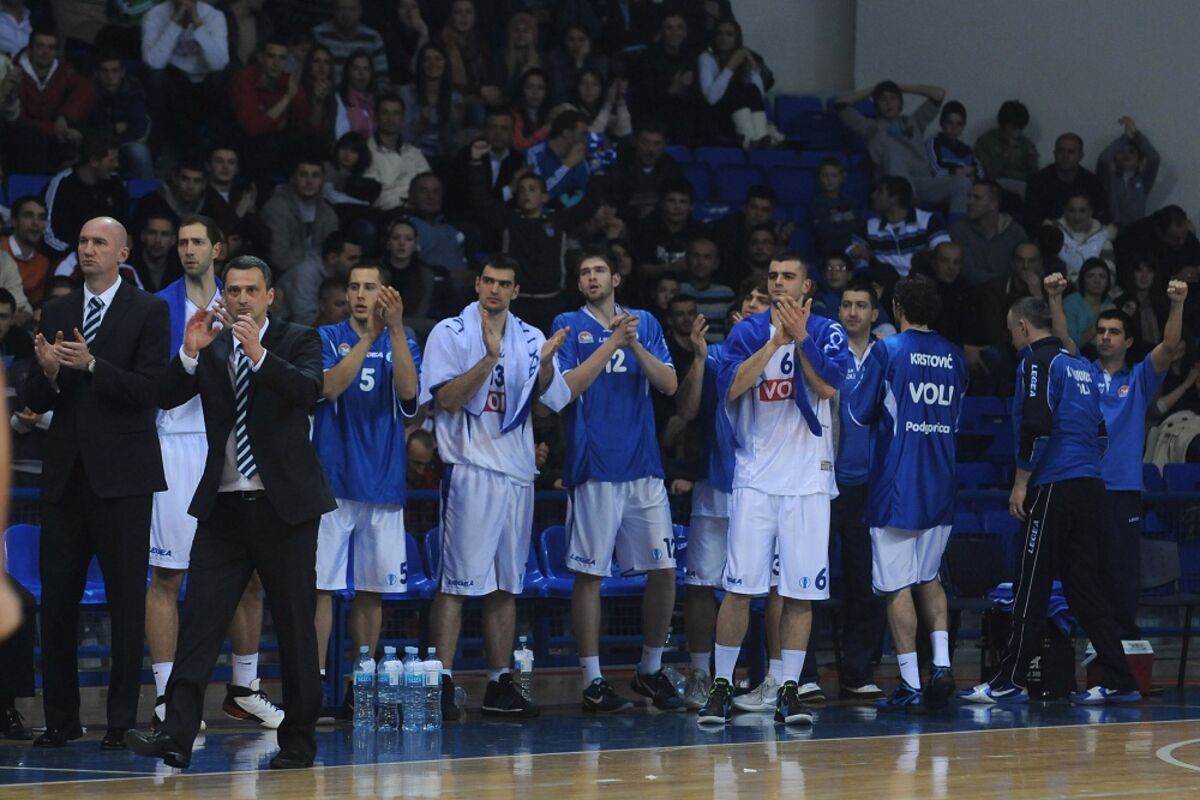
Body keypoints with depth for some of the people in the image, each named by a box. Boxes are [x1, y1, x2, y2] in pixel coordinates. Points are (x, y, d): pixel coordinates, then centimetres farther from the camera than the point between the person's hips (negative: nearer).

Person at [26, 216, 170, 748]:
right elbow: (35, 400, 9)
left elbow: (148, 389, -11)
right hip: (65, 474, 4)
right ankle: (61, 719, 10)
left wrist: (90, 365, -22)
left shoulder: (148, 312, 0)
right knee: (56, 599, 4)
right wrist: (48, 373, -13)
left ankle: (122, 720, 5)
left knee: (126, 600, -1)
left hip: (120, 474, -4)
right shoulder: (55, 314, 12)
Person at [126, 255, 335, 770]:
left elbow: (309, 391, -16)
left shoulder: (298, 340, 2)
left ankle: (299, 741, 12)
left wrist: (259, 354, -28)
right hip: (223, 506, 2)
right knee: (199, 620, -8)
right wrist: (189, 352, -16)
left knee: (295, 626, 3)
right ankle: (177, 736, -14)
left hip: (284, 505, -2)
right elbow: (167, 398, 0)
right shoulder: (210, 348, 10)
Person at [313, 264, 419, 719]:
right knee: (322, 586, -7)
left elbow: (407, 391, -10)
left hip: (383, 484, 3)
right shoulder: (328, 339, 3)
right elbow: (331, 386, -16)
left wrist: (396, 327, -20)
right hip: (333, 481, -3)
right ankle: (315, 686, -7)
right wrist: (369, 335, -22)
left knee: (372, 591, 7)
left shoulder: (401, 342, 9)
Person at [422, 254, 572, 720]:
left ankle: (500, 686, 13)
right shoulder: (451, 333, -1)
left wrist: (546, 363, -9)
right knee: (456, 582, -9)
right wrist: (489, 358, -21)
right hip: (469, 469, -5)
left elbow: (551, 403, 9)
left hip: (517, 471, 5)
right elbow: (447, 399, -11)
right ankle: (442, 686, -10)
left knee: (506, 585, 9)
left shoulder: (531, 340, 13)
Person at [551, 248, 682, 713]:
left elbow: (669, 384, 3)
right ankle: (593, 683, 1)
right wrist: (611, 343, -13)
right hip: (593, 467, -3)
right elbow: (567, 389, -9)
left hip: (643, 465, 3)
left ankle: (651, 671, 17)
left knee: (664, 570, 2)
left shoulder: (644, 323, 12)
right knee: (589, 574, -2)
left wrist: (635, 345, -10)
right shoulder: (569, 326, 4)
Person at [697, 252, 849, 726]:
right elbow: (732, 387, -11)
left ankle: (789, 691, 7)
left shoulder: (826, 332, 4)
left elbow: (829, 386, -11)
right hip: (756, 476, 0)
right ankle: (721, 687, 3)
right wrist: (775, 339, -16)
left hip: (808, 479, 0)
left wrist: (799, 338, -15)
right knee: (739, 586, -4)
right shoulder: (748, 332, 5)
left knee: (801, 591, 0)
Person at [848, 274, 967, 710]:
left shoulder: (886, 352, -8)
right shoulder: (955, 356, 8)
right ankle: (941, 664, 1)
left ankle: (910, 683, -4)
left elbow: (860, 414, -5)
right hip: (941, 488, 5)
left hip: (896, 485, -5)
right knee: (929, 577, 18)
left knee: (897, 585, -1)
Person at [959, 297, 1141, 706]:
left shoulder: (1037, 362, -6)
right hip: (1090, 485, 8)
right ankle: (1119, 682, 4)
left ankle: (1009, 682, -1)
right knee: (1085, 587, 8)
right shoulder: (1079, 365, 19)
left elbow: (1036, 426, -16)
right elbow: (1100, 429, 22)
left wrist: (1021, 483, -11)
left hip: (1055, 487, -8)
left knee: (1031, 587, -4)